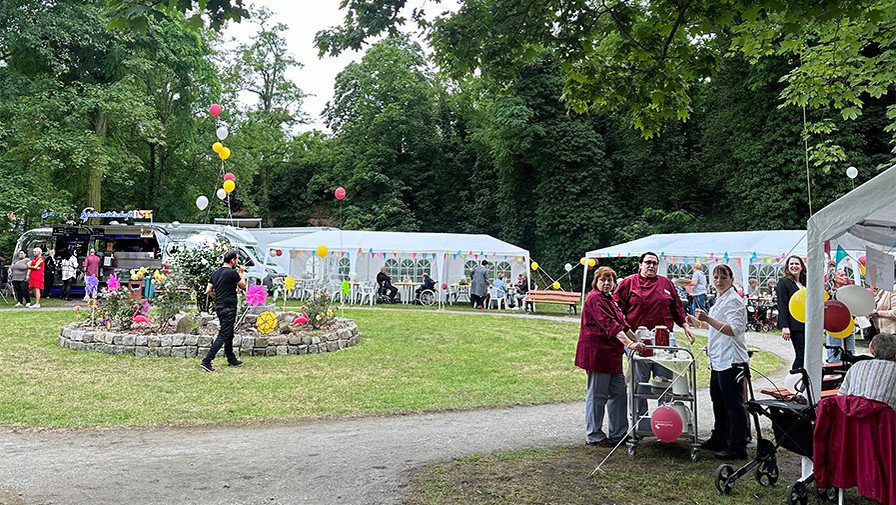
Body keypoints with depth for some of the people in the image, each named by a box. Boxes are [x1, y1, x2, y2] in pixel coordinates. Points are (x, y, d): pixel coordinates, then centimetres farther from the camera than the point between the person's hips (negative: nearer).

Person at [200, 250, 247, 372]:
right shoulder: (232, 273, -14)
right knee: (223, 336, -7)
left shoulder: (215, 273, 9)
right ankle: (206, 361, -13)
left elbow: (208, 291, 9)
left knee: (229, 334, 19)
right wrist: (241, 274, 14)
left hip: (219, 307, 9)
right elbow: (243, 286, 1)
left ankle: (232, 360, 29)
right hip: (229, 308, -9)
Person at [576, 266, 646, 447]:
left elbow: (621, 323, 25)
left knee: (618, 391, 12)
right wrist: (630, 344, -34)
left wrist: (637, 340, 21)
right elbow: (610, 325, -26)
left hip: (610, 354, 10)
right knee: (597, 394, -2)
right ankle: (593, 436, 9)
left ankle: (618, 433, 22)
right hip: (597, 352, -10)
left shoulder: (608, 299, 19)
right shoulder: (595, 299, -15)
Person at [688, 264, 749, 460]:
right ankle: (719, 439, 31)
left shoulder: (734, 300, -13)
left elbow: (733, 329, -25)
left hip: (731, 360, -10)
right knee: (718, 401, 19)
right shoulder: (720, 300, 17)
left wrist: (708, 319, -30)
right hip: (719, 359, 10)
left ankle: (737, 447, 1)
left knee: (733, 404, -5)